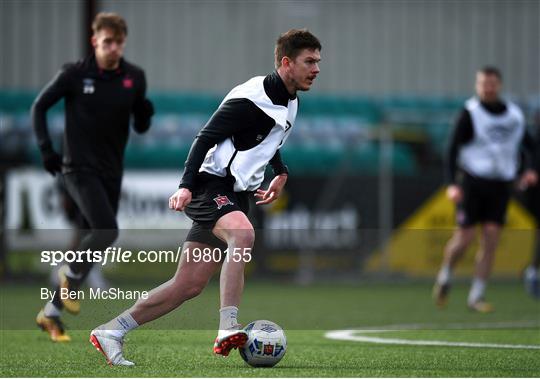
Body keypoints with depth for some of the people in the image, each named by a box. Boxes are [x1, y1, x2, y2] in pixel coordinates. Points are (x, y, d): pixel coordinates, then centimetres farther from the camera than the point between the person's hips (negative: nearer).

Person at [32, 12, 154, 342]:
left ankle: (51, 314, 18)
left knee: (98, 239, 6)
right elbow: (40, 106, 2)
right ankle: (71, 274, 4)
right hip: (79, 167, -5)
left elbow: (140, 127, 9)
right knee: (106, 230, -25)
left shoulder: (134, 78, 2)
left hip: (111, 172, 5)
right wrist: (46, 149, -8)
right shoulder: (75, 74, -8)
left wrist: (145, 114, -14)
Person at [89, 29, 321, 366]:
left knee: (189, 286, 5)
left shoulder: (290, 102, 12)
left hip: (235, 195, 9)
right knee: (243, 234, -38)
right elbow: (206, 137, -17)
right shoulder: (251, 98, -17)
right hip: (210, 184, -9)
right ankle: (228, 330, -44)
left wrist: (281, 173, 22)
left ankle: (110, 333, 14)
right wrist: (186, 185, -26)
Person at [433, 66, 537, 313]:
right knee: (465, 237, -7)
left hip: (500, 185, 4)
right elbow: (453, 148, -9)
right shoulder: (470, 113, -6)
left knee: (491, 239, -4)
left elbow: (528, 145, 20)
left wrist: (529, 170, 0)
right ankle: (445, 276, 22)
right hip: (472, 181, -3)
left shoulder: (514, 115, 8)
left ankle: (476, 296, 1)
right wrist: (452, 183, -20)